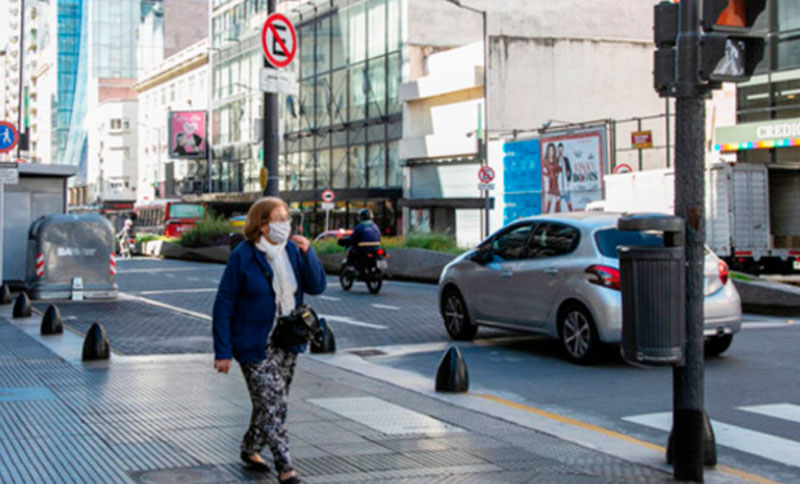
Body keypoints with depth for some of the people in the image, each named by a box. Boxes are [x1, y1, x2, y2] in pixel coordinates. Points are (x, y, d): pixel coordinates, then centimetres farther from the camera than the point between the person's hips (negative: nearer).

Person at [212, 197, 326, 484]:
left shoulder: (292, 251, 2)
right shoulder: (242, 257, -13)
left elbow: (317, 287, -1)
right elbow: (224, 306, -11)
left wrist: (308, 254, -16)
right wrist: (223, 351, -14)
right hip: (255, 346, -6)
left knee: (271, 404, 16)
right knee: (272, 406, -8)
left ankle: (250, 450, 36)